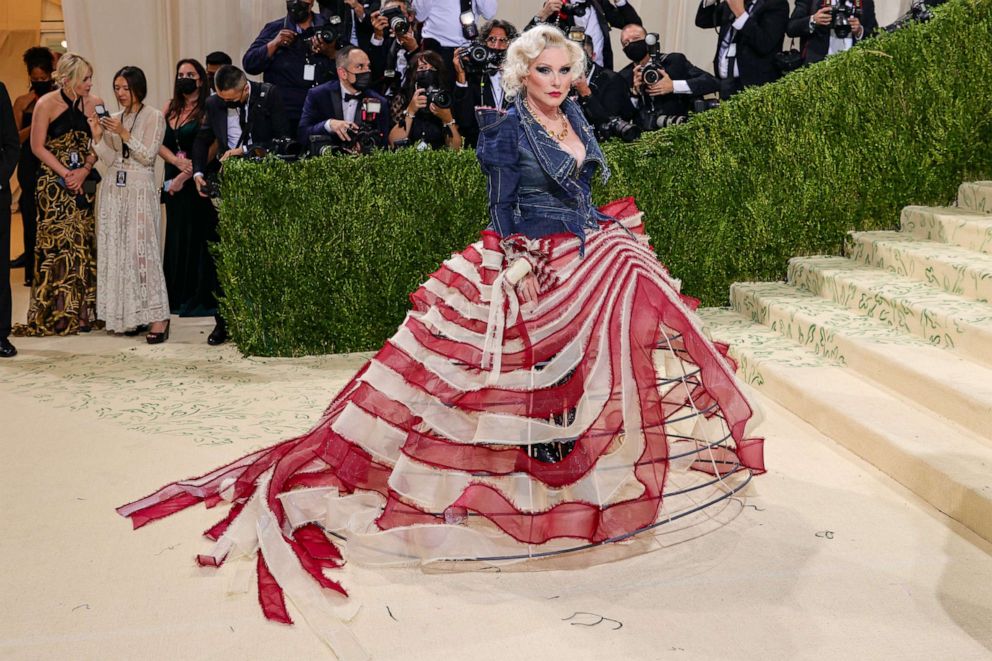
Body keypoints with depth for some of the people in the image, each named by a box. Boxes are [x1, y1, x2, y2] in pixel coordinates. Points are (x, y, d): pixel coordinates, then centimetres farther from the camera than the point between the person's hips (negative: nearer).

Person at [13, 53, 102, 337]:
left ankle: (83, 311, 7)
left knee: (84, 244, 1)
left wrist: (84, 170, -12)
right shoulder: (46, 104, -5)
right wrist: (66, 174, -11)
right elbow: (38, 146, -4)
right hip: (53, 183, -3)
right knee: (55, 244, -2)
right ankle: (55, 315, 4)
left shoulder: (95, 103, 2)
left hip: (85, 182, 3)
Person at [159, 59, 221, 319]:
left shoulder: (207, 109, -6)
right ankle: (180, 298, 15)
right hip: (174, 181, 6)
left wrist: (185, 176, -16)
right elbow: (158, 142, 7)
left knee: (198, 237, -4)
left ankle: (202, 298, 1)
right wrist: (177, 161, -11)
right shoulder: (170, 107, 13)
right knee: (178, 237, 9)